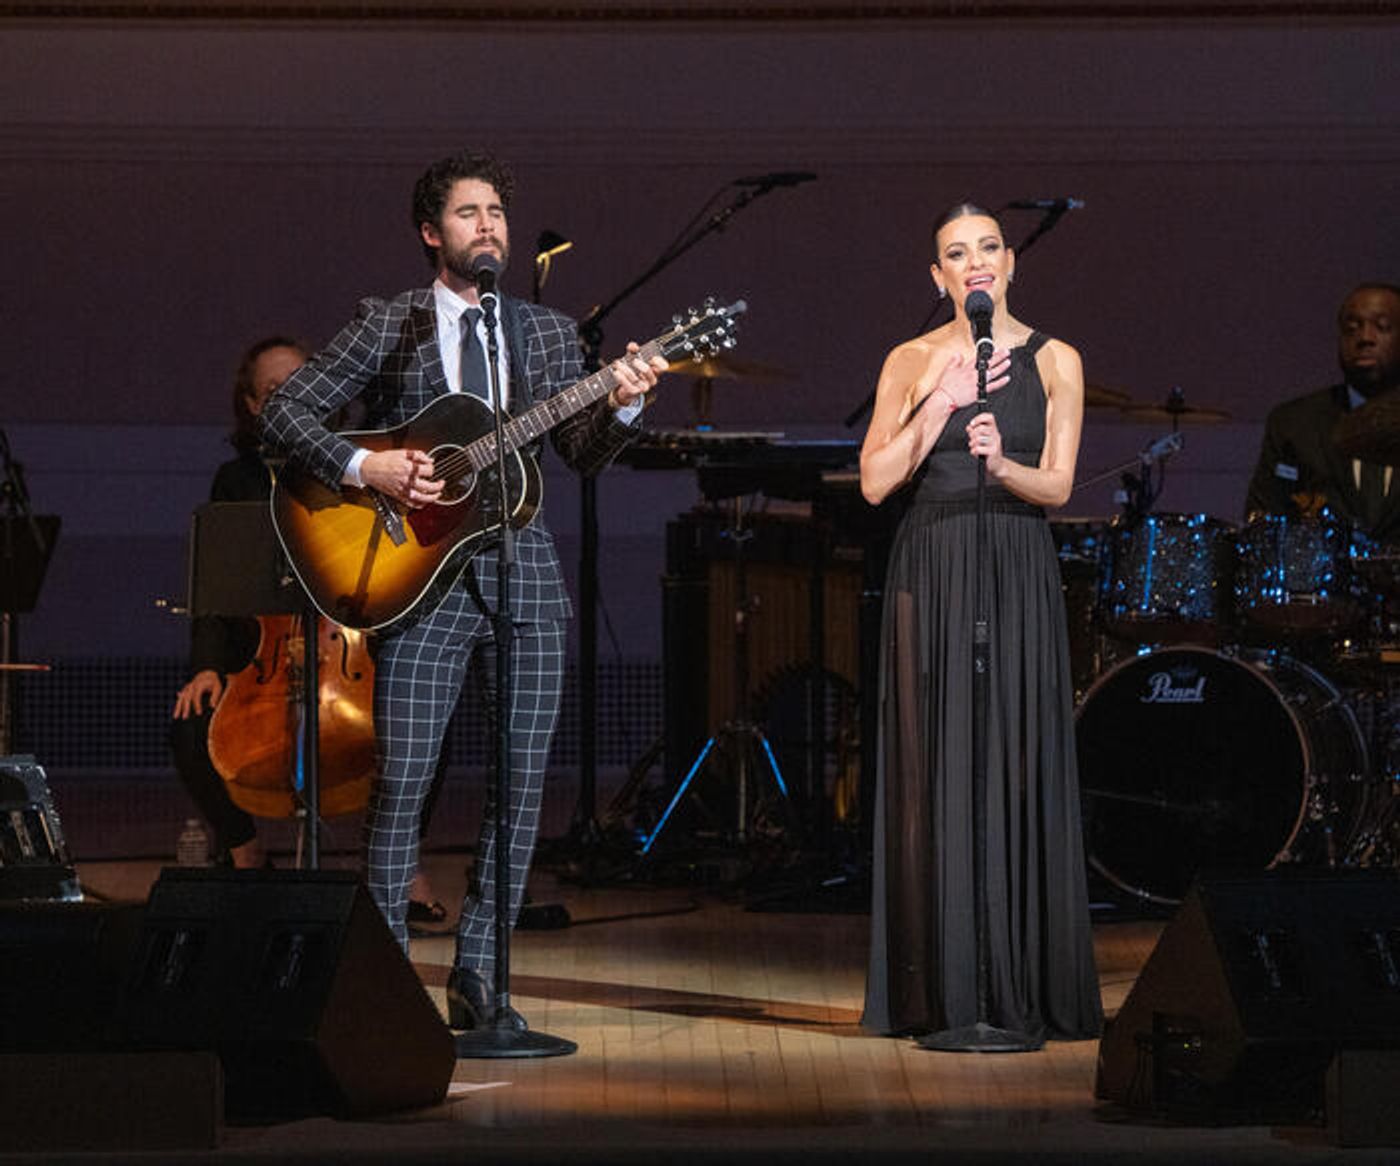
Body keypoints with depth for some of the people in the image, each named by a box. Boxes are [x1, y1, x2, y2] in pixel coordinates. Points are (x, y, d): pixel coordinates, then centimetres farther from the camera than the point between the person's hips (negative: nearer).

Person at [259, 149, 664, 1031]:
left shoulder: (549, 333, 13)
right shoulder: (388, 328, 4)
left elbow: (585, 456, 7)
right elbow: (285, 411, 0)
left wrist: (622, 406, -13)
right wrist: (363, 468, -13)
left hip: (524, 573, 3)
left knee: (525, 779, 1)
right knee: (402, 780, -7)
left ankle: (477, 970, 10)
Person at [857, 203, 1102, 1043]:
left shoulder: (1054, 361, 6)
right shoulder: (913, 363, 7)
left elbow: (1057, 485, -1)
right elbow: (876, 481, -2)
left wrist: (1003, 464, -21)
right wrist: (942, 403, -10)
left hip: (1017, 575, 0)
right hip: (930, 573, 1)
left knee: (1017, 767, -4)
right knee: (935, 769, -2)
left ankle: (1022, 989, 1)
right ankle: (941, 993, 2)